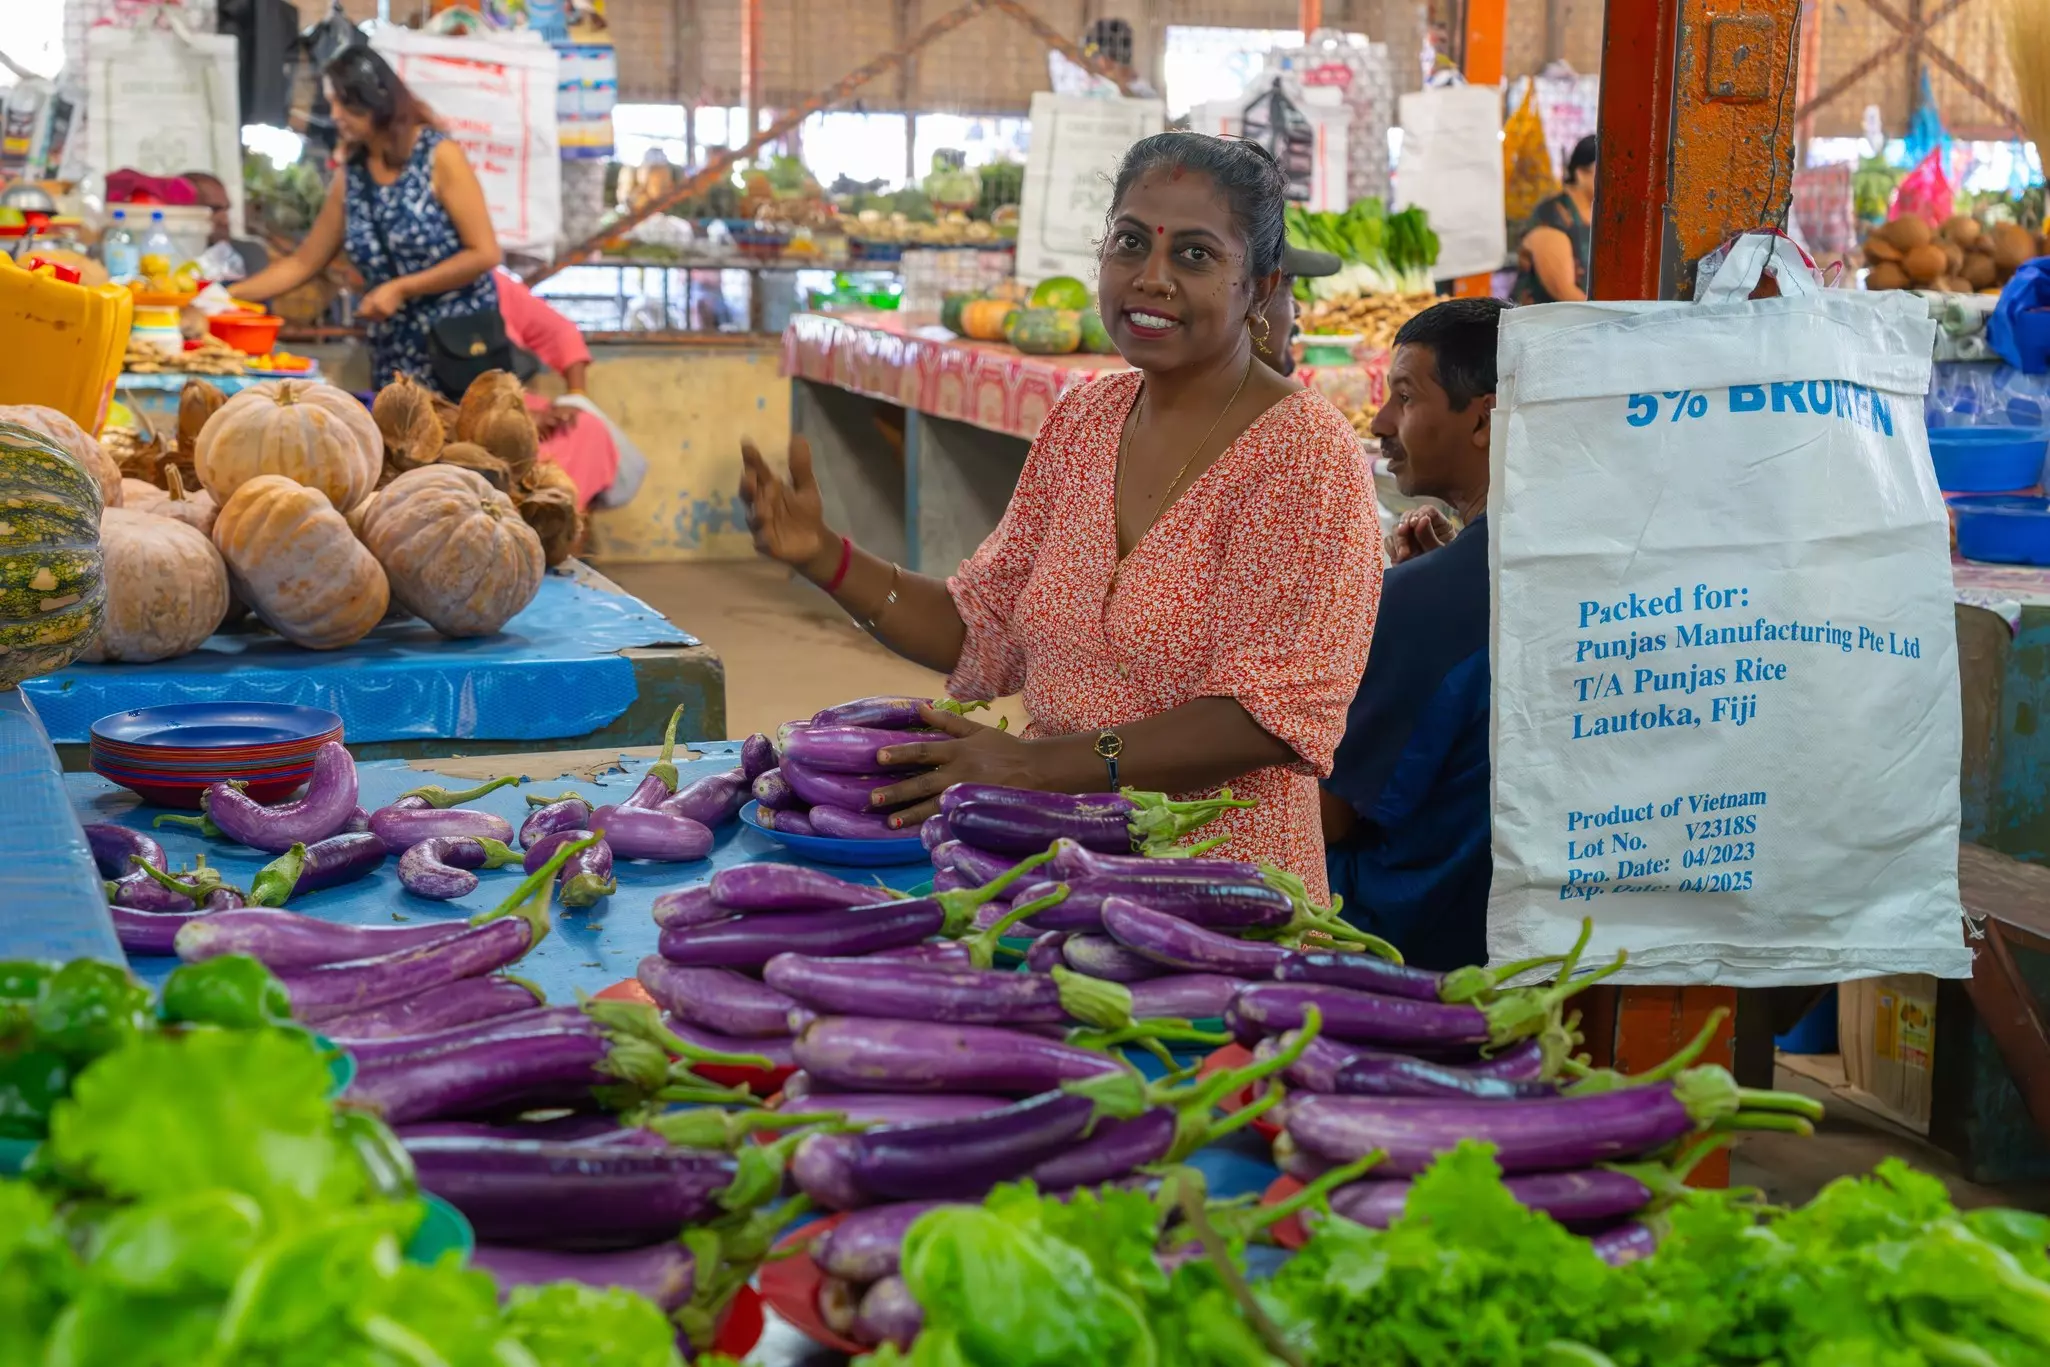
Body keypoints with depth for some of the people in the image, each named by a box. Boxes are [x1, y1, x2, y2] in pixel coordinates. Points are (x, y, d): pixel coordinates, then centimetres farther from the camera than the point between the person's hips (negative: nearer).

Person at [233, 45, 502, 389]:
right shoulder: (351, 176, 7)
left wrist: (401, 288, -14)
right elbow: (304, 262, 12)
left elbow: (484, 253, -12)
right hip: (395, 360, 5)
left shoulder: (439, 158, -8)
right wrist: (228, 295, 2)